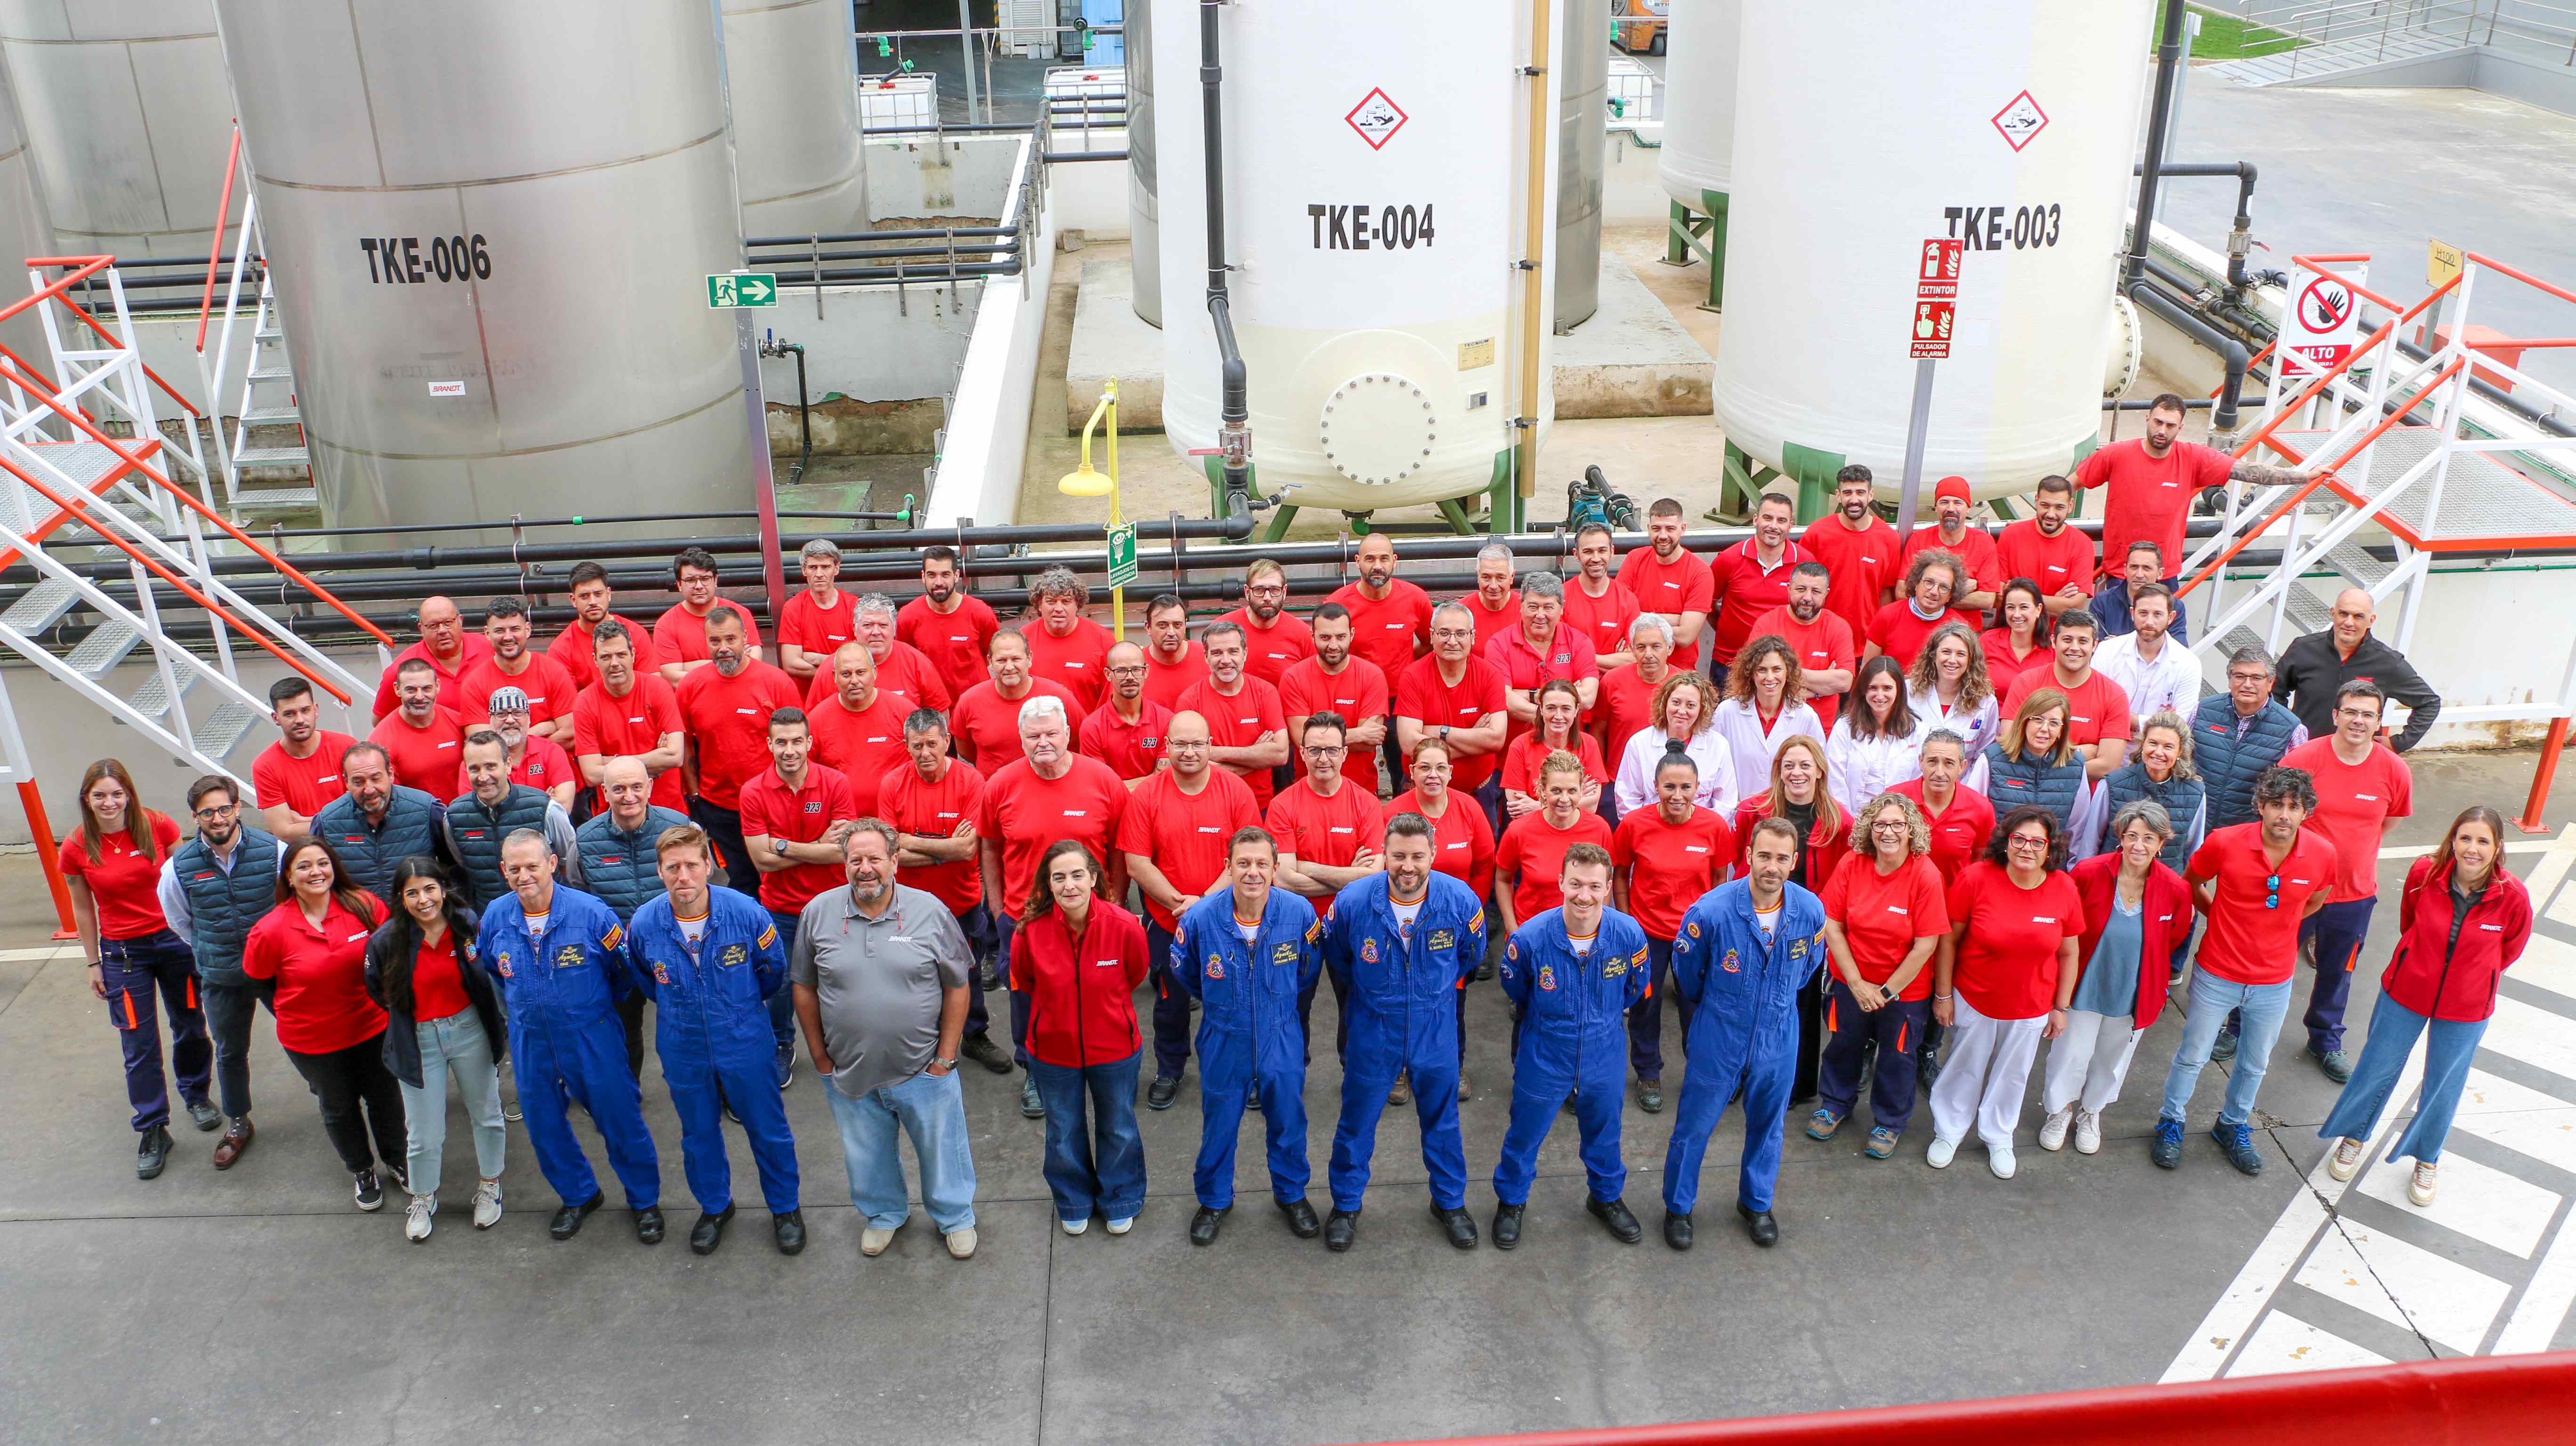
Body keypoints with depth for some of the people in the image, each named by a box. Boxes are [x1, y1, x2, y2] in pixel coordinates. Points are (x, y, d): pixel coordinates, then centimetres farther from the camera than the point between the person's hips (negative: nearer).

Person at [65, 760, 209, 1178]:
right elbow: (83, 909, 3)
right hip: (123, 952, 0)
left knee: (190, 1026, 15)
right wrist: (94, 963, 6)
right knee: (139, 1046, 3)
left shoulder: (157, 826, -11)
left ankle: (196, 1094, 40)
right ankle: (152, 1130, 15)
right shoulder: (76, 849, -9)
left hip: (175, 939, 0)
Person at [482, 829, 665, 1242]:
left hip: (592, 1039, -4)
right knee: (544, 1125, 17)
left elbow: (625, 972, -5)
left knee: (620, 1119, 5)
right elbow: (486, 972, 14)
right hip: (530, 1042, 4)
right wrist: (515, 1011, 16)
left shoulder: (590, 912, -19)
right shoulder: (495, 917, -8)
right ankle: (578, 1196, 40)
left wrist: (593, 1005, 5)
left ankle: (645, 1201, 25)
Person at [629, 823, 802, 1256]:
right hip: (684, 1052, 2)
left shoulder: (746, 913, -23)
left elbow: (774, 973, -1)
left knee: (768, 1130, 13)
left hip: (746, 1046, -2)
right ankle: (714, 1207, 45)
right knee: (699, 1135, 20)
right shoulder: (644, 925, -17)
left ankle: (785, 1208, 36)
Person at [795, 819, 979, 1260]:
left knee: (941, 1147, 14)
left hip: (923, 1070, -2)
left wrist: (945, 1058, -6)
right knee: (868, 1156, 21)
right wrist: (820, 1056, 3)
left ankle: (954, 1217, 40)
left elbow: (958, 988, -5)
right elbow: (805, 988, 3)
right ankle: (884, 1215, 47)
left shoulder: (931, 912, -11)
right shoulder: (819, 913, -7)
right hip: (849, 1072, 2)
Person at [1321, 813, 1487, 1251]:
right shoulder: (1353, 902, -21)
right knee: (1357, 1121, 13)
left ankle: (1450, 1202, 38)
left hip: (1436, 1032, 1)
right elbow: (1337, 960, 2)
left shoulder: (1461, 901, -20)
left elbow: (1471, 956, 4)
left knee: (1442, 1121, 18)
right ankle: (1346, 1205, 34)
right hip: (1373, 1031, -1)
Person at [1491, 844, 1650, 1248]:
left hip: (1605, 1058, 2)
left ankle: (1606, 1197, 51)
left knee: (1604, 1133, 24)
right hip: (1544, 1059, -2)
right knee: (1525, 1134, 18)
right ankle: (1511, 1201, 44)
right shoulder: (1529, 938, -28)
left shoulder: (1629, 935, -23)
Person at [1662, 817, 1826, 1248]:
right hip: (1717, 1041, -3)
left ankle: (1757, 1203, 45)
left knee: (1766, 1127, 21)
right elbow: (1687, 976, -5)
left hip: (1778, 1042, 3)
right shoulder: (1711, 911, -25)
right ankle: (1678, 1207, 34)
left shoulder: (1811, 911, -16)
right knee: (1693, 1128, 11)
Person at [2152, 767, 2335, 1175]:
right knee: (2193, 1055, 14)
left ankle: (2234, 1126, 44)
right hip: (2218, 974, -2)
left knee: (2255, 1064, 21)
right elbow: (2191, 884, 1)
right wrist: (2223, 919, 2)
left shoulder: (2322, 853, -15)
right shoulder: (2225, 843, -21)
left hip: (2274, 983, 2)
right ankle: (2170, 1122, 36)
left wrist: (2275, 925, 5)